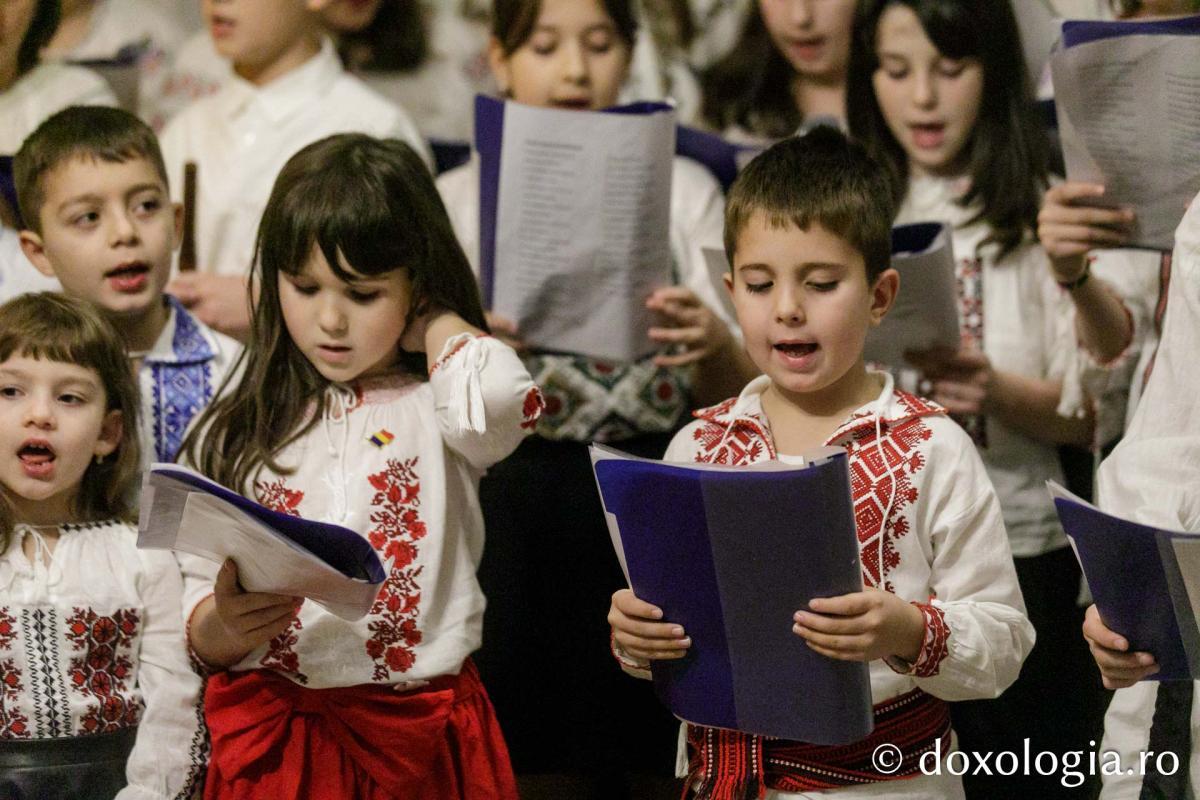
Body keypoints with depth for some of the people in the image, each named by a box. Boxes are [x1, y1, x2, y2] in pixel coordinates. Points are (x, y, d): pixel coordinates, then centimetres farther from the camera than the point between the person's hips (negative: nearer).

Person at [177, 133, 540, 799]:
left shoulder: (435, 409, 0)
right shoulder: (234, 435, 6)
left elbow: (497, 394, -27)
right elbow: (198, 635, 6)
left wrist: (432, 325, -5)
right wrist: (225, 625, -19)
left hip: (420, 743, -2)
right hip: (269, 738, 2)